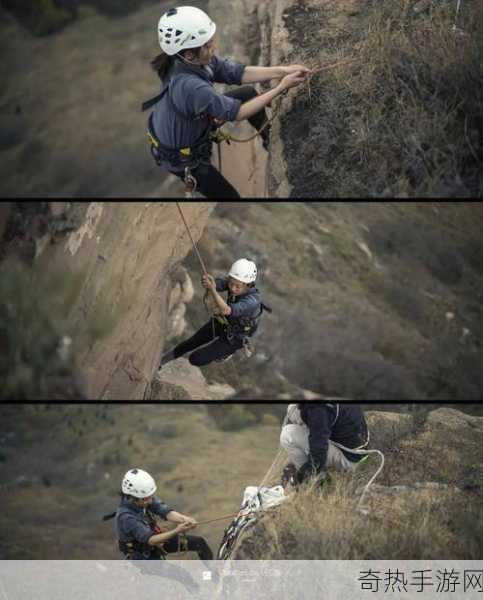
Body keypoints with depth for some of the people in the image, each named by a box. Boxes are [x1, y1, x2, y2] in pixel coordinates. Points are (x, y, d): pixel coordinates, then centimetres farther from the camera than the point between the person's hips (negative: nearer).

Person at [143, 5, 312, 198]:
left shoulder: (195, 60, -19)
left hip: (192, 124, 8)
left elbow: (238, 73, -12)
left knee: (248, 93, 13)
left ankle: (270, 139, 37)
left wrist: (283, 71, -21)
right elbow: (236, 112, -31)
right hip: (182, 157, -8)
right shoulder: (189, 86, -43)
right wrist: (281, 87, -27)